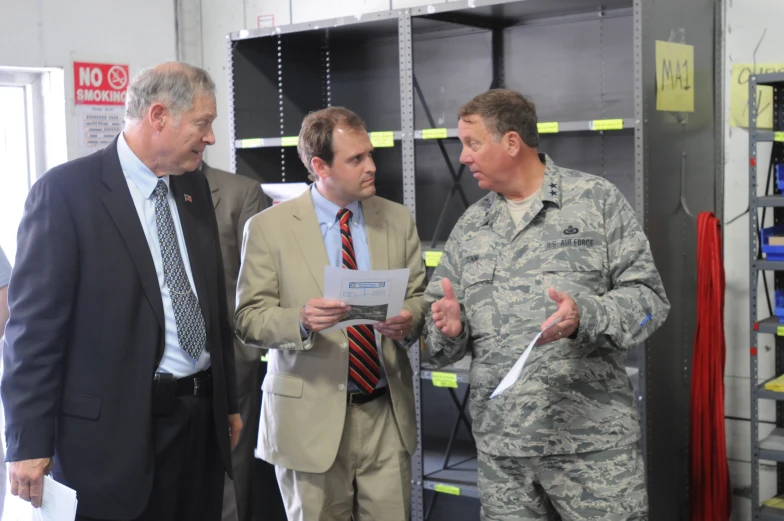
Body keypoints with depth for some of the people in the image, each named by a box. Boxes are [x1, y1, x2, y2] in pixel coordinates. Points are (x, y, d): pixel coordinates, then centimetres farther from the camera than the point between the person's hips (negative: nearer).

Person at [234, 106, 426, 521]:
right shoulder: (267, 227, -4)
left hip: (387, 412, 3)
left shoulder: (398, 220, 7)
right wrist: (301, 320, -25)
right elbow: (249, 318, -6)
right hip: (310, 416, -3)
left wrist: (409, 320, -14)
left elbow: (419, 297, 10)